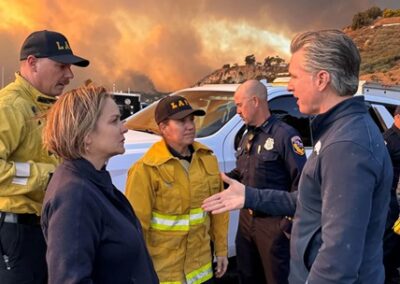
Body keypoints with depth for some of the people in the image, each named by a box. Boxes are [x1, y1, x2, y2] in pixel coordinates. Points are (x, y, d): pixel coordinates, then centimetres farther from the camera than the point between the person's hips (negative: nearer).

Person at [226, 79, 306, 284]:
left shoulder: (285, 135, -16)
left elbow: (300, 182, -19)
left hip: (273, 222, -8)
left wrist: (290, 221, -19)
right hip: (246, 219, 8)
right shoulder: (248, 136, 12)